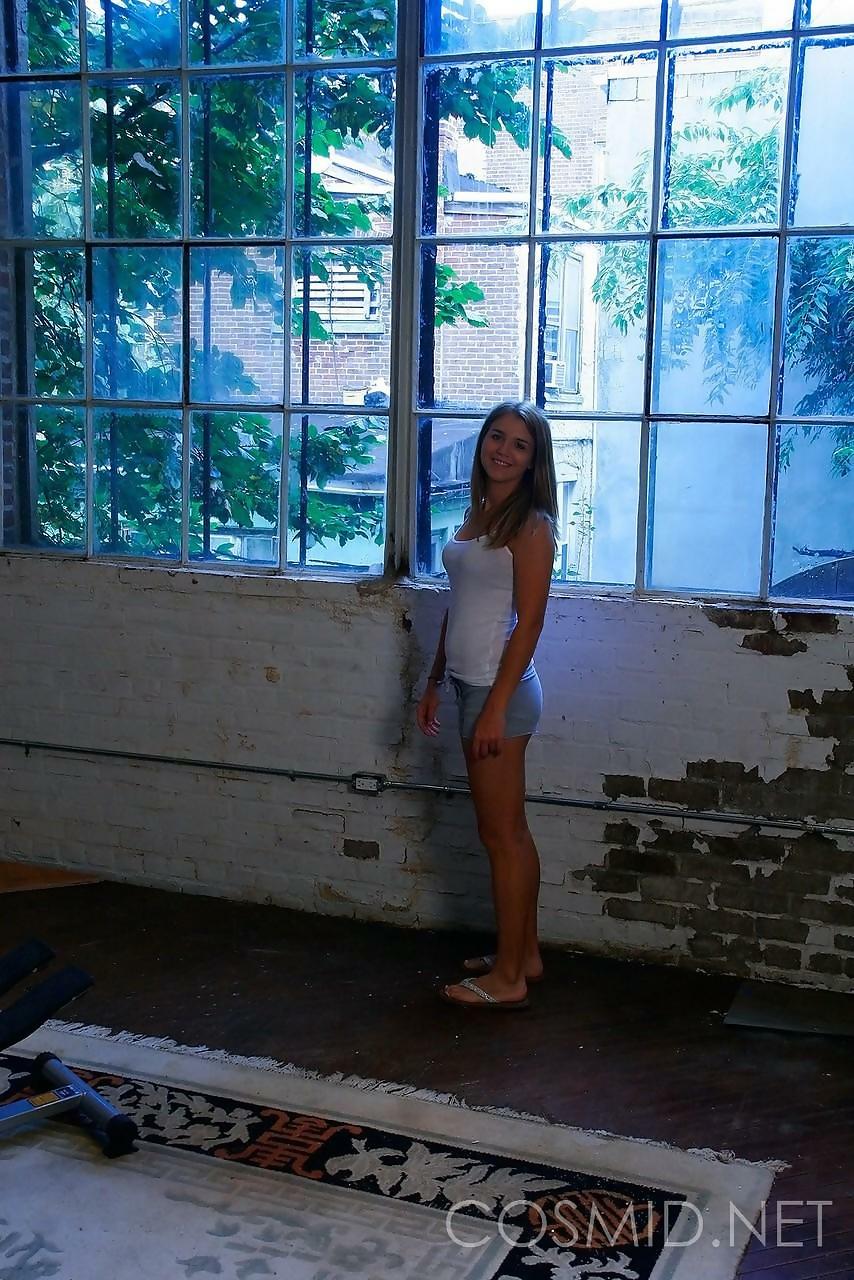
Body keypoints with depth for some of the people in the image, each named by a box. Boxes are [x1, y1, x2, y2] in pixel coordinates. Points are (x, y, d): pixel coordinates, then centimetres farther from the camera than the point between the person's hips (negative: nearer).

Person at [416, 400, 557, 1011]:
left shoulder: (530, 525, -13)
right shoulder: (479, 511, 13)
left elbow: (529, 622, -17)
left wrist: (496, 707, -20)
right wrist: (434, 684, 17)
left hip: (500, 689, -9)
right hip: (472, 685, 9)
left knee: (502, 834, 0)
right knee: (510, 830, 16)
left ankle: (508, 978, 11)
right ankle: (524, 953, 29)